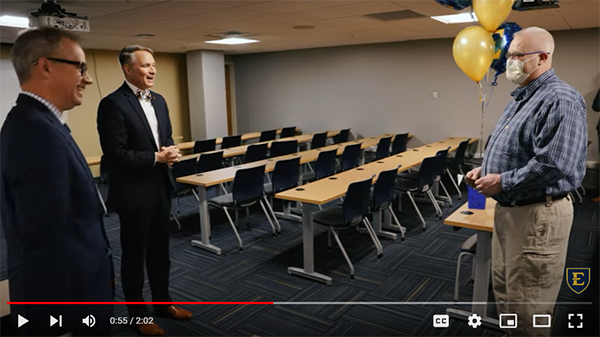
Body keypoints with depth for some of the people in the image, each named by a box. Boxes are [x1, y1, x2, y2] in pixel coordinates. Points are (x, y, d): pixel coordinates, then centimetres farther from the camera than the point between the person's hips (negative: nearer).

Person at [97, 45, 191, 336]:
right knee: (134, 254, 8)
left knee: (160, 250, 18)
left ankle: (162, 302, 36)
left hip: (160, 187, 7)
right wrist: (156, 157, -20)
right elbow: (115, 153, -19)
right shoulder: (113, 104, -15)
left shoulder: (158, 100, 10)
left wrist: (170, 152, -5)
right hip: (133, 192, -7)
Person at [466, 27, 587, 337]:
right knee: (504, 288, 21)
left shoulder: (560, 99, -18)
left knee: (526, 306, 4)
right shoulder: (522, 97, 14)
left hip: (538, 215, -10)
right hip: (508, 208, 10)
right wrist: (485, 169, 6)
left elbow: (554, 164, -28)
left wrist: (503, 182, -20)